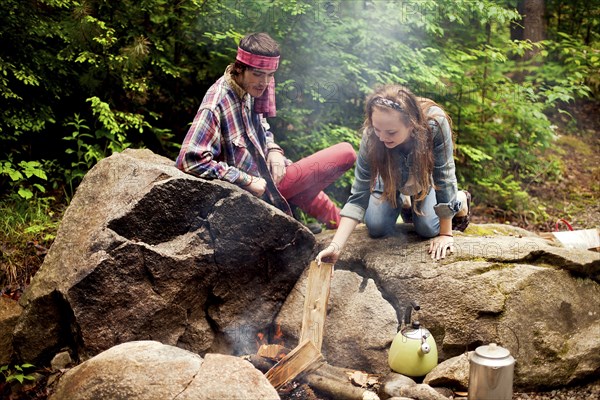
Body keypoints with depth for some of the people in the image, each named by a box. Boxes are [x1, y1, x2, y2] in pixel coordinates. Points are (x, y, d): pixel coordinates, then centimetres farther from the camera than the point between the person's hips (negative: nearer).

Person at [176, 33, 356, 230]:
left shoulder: (249, 90, -1)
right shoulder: (216, 104, -26)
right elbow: (190, 159, -33)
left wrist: (273, 150, -4)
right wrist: (246, 181, -27)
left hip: (269, 172, 8)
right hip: (259, 189, -8)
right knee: (347, 153, -6)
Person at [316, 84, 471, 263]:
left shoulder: (435, 123, -44)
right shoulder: (371, 138, -38)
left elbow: (444, 177, -34)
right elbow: (358, 196, -34)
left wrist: (446, 234, -29)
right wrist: (335, 246, -45)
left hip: (427, 174, -1)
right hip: (392, 177, 1)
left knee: (427, 229, -13)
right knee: (376, 228, -8)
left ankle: (460, 201, 19)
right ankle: (404, 203, 25)